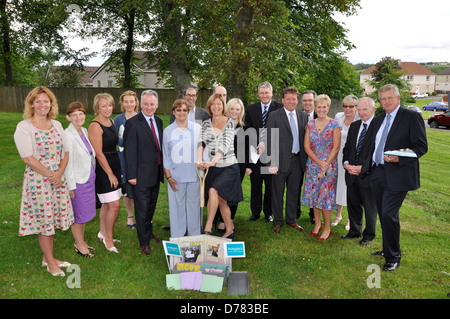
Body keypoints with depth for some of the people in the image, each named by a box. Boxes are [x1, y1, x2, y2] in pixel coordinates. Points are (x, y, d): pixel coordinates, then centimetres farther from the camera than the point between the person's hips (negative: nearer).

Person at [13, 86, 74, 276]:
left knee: (52, 218, 13)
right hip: (37, 180, -5)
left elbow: (65, 152, 7)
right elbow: (28, 158, -14)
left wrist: (59, 173, -8)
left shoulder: (57, 125, 8)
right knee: (44, 220, 4)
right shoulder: (24, 127, -8)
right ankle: (50, 262, 19)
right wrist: (50, 175, -14)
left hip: (58, 179, 5)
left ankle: (48, 258, 28)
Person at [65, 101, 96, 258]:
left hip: (89, 178, 8)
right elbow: (67, 163, -17)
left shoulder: (84, 131, 6)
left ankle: (81, 241, 35)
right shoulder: (67, 135, -18)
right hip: (77, 181, -7)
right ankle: (79, 244, 26)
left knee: (85, 212, 18)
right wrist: (70, 186, -16)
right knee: (78, 214, 8)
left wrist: (92, 175, 13)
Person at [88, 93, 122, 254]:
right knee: (114, 205, -7)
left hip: (114, 165, 8)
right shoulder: (95, 126, -15)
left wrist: (116, 171, 14)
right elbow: (99, 153, -16)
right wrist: (110, 174, -14)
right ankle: (108, 239, 10)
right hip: (103, 168, -8)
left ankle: (103, 232, 33)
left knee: (107, 204, 17)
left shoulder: (112, 122, 10)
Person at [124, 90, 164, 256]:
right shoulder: (132, 123, -13)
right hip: (141, 174, -7)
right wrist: (131, 175, -16)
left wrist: (163, 168, 12)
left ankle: (149, 232, 41)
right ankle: (144, 241, 19)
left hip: (157, 172, 7)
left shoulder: (158, 121, 8)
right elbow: (130, 151, -14)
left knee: (151, 206, 21)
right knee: (142, 209, 4)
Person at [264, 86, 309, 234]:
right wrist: (271, 163, -14)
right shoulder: (274, 116, -4)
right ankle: (277, 221, 23)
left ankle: (292, 219, 30)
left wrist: (305, 159, 5)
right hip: (281, 160, -4)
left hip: (297, 161, 4)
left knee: (294, 191, 14)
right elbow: (270, 141, -8)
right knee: (278, 193, 7)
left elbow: (305, 139, 12)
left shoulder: (303, 116, 9)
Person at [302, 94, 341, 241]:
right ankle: (317, 223, 25)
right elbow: (307, 146, 0)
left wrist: (325, 165, -13)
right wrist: (319, 162, -11)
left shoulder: (334, 124, -3)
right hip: (312, 164, 4)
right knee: (313, 194, 8)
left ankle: (327, 228, 11)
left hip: (329, 164, -3)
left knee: (326, 195, -2)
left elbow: (336, 147, -7)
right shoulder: (310, 124, 5)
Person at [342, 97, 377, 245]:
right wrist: (346, 163, -4)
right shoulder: (354, 126, 10)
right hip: (352, 173, 6)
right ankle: (354, 231, 34)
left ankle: (369, 235, 27)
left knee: (370, 206, 10)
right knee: (353, 204, 16)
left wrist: (363, 167, -18)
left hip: (369, 174, -6)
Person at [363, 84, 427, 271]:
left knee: (389, 215, -10)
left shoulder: (412, 117, -4)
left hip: (397, 175, -6)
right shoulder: (378, 120, 16)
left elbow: (422, 146, -9)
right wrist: (364, 166, 11)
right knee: (383, 215, 14)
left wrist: (399, 158, -22)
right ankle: (388, 248, 32)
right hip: (377, 174, 7)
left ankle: (393, 257, 7)